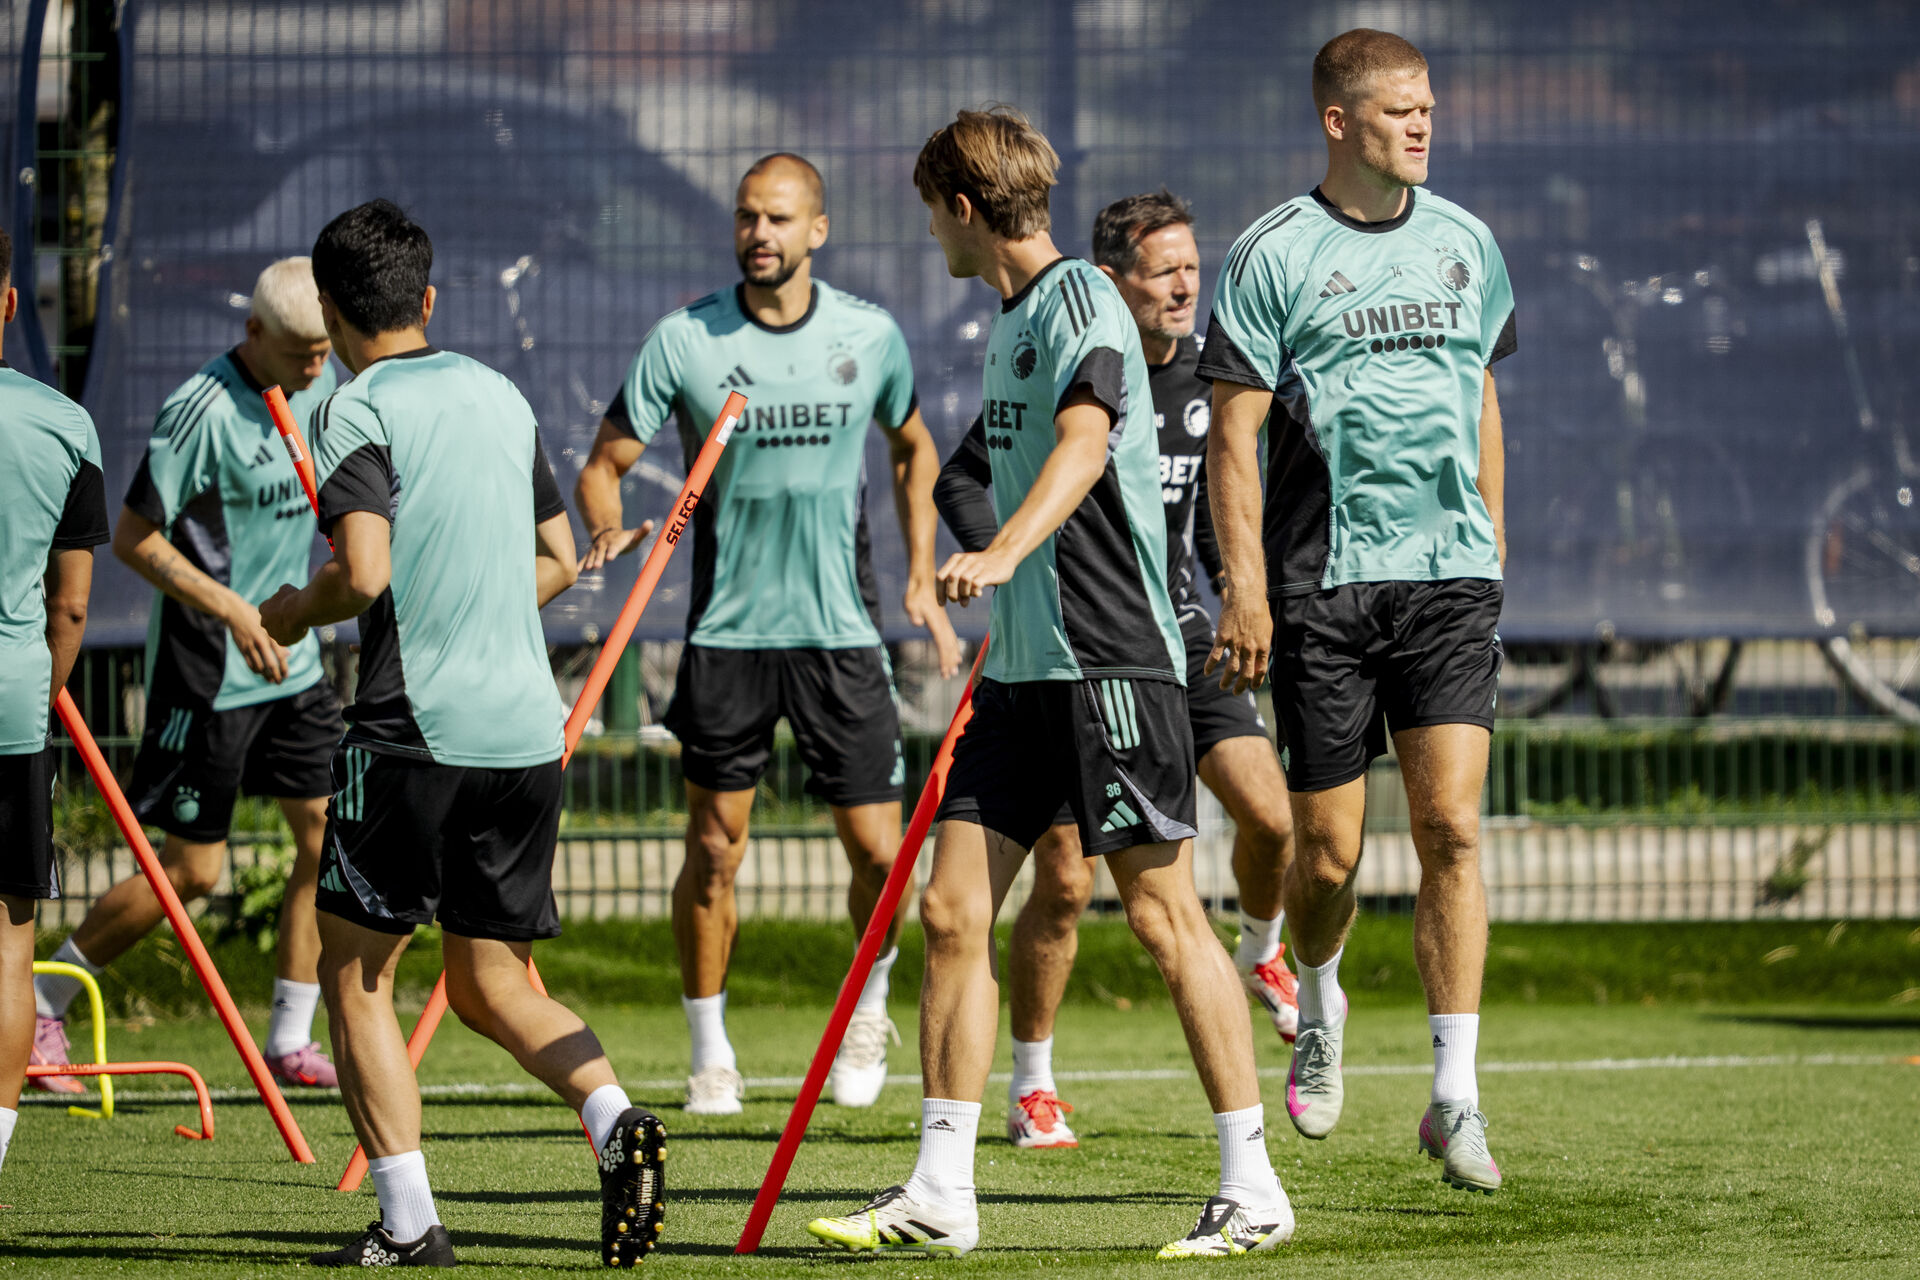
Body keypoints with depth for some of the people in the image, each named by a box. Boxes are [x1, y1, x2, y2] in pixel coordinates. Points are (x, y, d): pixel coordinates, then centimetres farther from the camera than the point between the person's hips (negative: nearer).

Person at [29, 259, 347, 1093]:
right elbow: (133, 537, -19)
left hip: (292, 658, 8)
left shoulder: (319, 387, 4)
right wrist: (230, 610, -25)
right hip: (208, 672, -8)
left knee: (327, 835, 3)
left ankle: (289, 1041, 12)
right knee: (190, 870, -3)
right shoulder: (203, 411, -20)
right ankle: (38, 1006, 11)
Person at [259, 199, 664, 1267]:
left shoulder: (359, 410, -7)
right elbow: (559, 559, 19)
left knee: (356, 971, 6)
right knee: (492, 986, 13)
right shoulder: (501, 395, 14)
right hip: (527, 728, 6)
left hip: (415, 729, -6)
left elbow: (363, 574, -19)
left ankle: (409, 1220, -2)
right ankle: (614, 1117, -13)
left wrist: (294, 613, 1)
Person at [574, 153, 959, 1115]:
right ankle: (711, 1052, 15)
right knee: (714, 850, 0)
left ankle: (869, 1002, 27)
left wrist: (923, 579, 12)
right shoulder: (684, 340, -5)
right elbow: (604, 463, -1)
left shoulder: (870, 337, 1)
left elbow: (912, 448, 19)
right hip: (727, 630, -1)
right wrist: (608, 531, -23)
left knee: (878, 852, -2)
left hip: (841, 629, 1)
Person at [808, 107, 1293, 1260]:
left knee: (1166, 916, -5)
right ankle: (942, 1195, 6)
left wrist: (1001, 554, -45)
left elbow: (1083, 442, -29)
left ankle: (1254, 1189, 2)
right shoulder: (1012, 321, 18)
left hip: (1114, 657, -9)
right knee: (953, 911, 3)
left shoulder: (1080, 300, -11)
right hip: (1025, 665, 9)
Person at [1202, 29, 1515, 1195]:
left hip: (1450, 576, 3)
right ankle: (1321, 1004, 35)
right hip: (1322, 584, -3)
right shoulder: (1276, 255, -3)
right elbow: (1234, 433, -4)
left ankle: (1456, 1097, -11)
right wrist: (1245, 587, -11)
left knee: (1452, 828, -10)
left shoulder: (1463, 243, 11)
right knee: (1330, 850, 2)